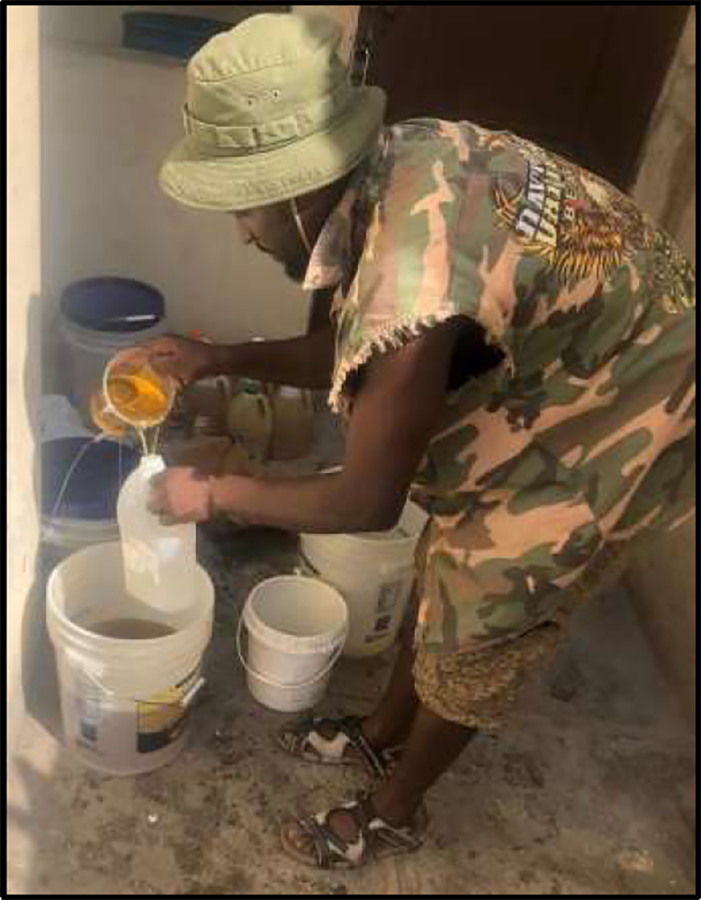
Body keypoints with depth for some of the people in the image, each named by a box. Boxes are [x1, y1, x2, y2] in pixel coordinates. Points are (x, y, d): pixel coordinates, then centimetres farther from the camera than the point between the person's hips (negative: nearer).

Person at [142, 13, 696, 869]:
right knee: (446, 571, 20)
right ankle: (381, 734, 45)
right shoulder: (380, 176, -10)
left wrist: (211, 494, -12)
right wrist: (215, 360, -1)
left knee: (475, 629, 6)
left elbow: (367, 500, -24)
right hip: (558, 367, 9)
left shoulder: (410, 284, -38)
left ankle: (393, 814, 32)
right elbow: (340, 351, 6)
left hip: (615, 419, -8)